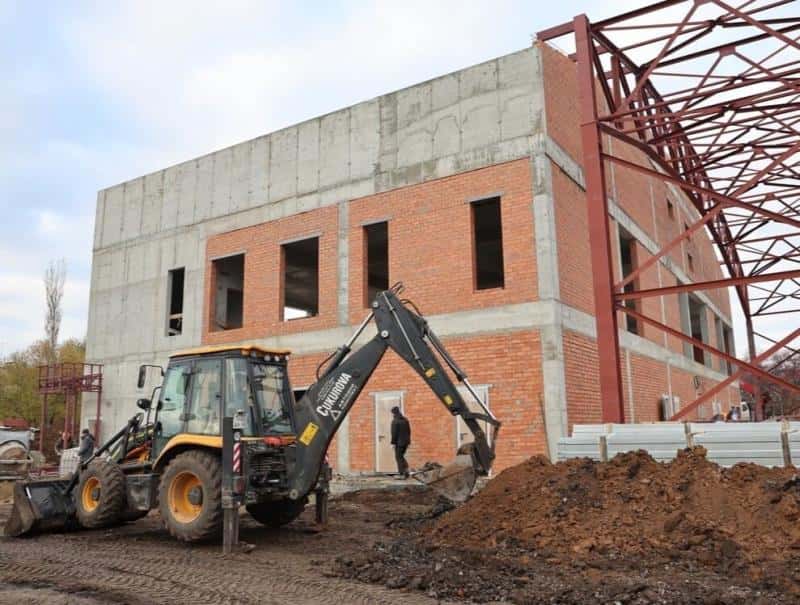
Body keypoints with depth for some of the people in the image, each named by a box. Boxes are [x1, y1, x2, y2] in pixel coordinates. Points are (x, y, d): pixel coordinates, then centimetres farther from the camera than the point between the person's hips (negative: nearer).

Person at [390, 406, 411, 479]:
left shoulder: (395, 421, -14)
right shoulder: (405, 420, 9)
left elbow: (394, 433, -16)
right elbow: (409, 431, 12)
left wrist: (393, 442, -10)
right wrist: (408, 441, 18)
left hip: (399, 442, -7)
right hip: (405, 442, 7)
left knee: (399, 457, 2)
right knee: (401, 456, 20)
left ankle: (402, 473, 1)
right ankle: (406, 469, 10)